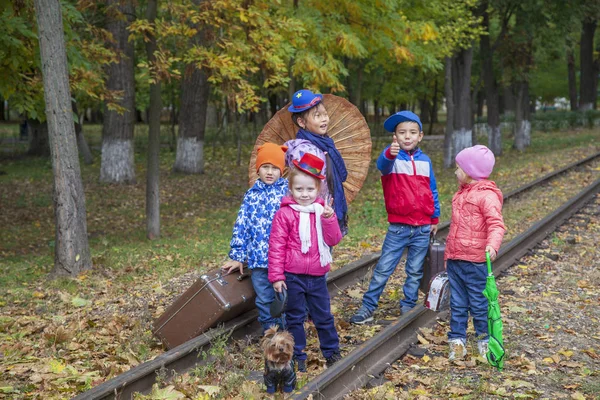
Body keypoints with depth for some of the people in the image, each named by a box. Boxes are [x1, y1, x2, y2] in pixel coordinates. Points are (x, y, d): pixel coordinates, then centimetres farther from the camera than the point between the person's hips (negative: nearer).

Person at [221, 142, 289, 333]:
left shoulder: (288, 191, 0)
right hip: (258, 258, 3)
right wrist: (237, 256, 8)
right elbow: (241, 225, 9)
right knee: (265, 301, 11)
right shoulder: (252, 195, 7)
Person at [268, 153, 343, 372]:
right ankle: (298, 357, 18)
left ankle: (332, 352, 28)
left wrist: (329, 219, -17)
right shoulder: (284, 214, -8)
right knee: (295, 318, 7)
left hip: (317, 276, 4)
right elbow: (276, 246, -8)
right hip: (293, 277, -3)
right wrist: (276, 276, -11)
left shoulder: (323, 211, 5)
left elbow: (333, 240, -1)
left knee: (324, 316, 14)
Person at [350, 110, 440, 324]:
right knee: (383, 269, -1)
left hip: (423, 228, 3)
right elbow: (382, 165, -33)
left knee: (415, 271, 11)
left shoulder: (425, 161, 6)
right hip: (398, 227, -3)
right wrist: (390, 153, -55)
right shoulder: (392, 157, -7)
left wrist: (435, 218, 17)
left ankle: (408, 306, 22)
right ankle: (368, 306, 6)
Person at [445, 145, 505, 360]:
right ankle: (457, 341, 17)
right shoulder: (461, 194, 14)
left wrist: (492, 245, -39)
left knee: (478, 304, 3)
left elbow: (496, 224, -21)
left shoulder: (487, 196, -13)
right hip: (454, 261, 8)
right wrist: (448, 255, 23)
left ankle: (485, 340, 18)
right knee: (457, 304, 10)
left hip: (475, 262, -8)